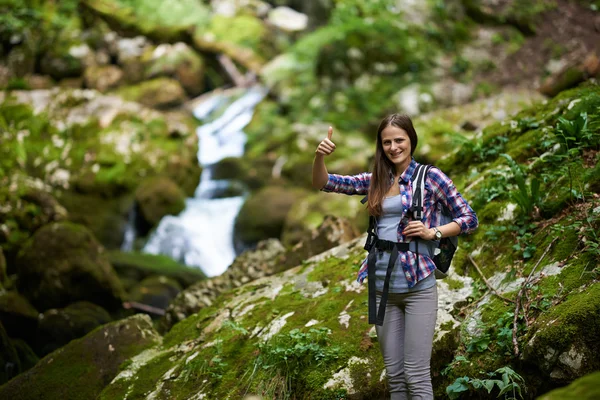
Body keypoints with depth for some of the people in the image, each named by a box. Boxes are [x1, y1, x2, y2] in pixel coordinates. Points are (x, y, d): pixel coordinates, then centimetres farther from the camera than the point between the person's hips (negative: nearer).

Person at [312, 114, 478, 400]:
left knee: (416, 375, -4)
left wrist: (432, 232, -14)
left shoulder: (430, 176, -3)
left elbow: (469, 219, 0)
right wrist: (320, 156, -15)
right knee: (394, 373, 10)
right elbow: (323, 184, 4)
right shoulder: (375, 180, 9)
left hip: (417, 286, -4)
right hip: (382, 287, 5)